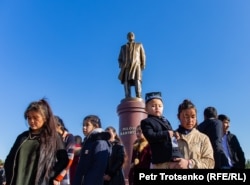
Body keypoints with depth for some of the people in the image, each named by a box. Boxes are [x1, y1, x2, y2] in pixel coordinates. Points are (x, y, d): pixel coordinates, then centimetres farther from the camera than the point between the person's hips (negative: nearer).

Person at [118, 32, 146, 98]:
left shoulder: (139, 45, 20)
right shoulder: (123, 47, 24)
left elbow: (143, 56, 12)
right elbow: (120, 59, 19)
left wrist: (143, 66, -3)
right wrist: (121, 65, -3)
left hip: (136, 67, -2)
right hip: (126, 69, 2)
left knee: (138, 86, -18)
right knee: (127, 88, -9)